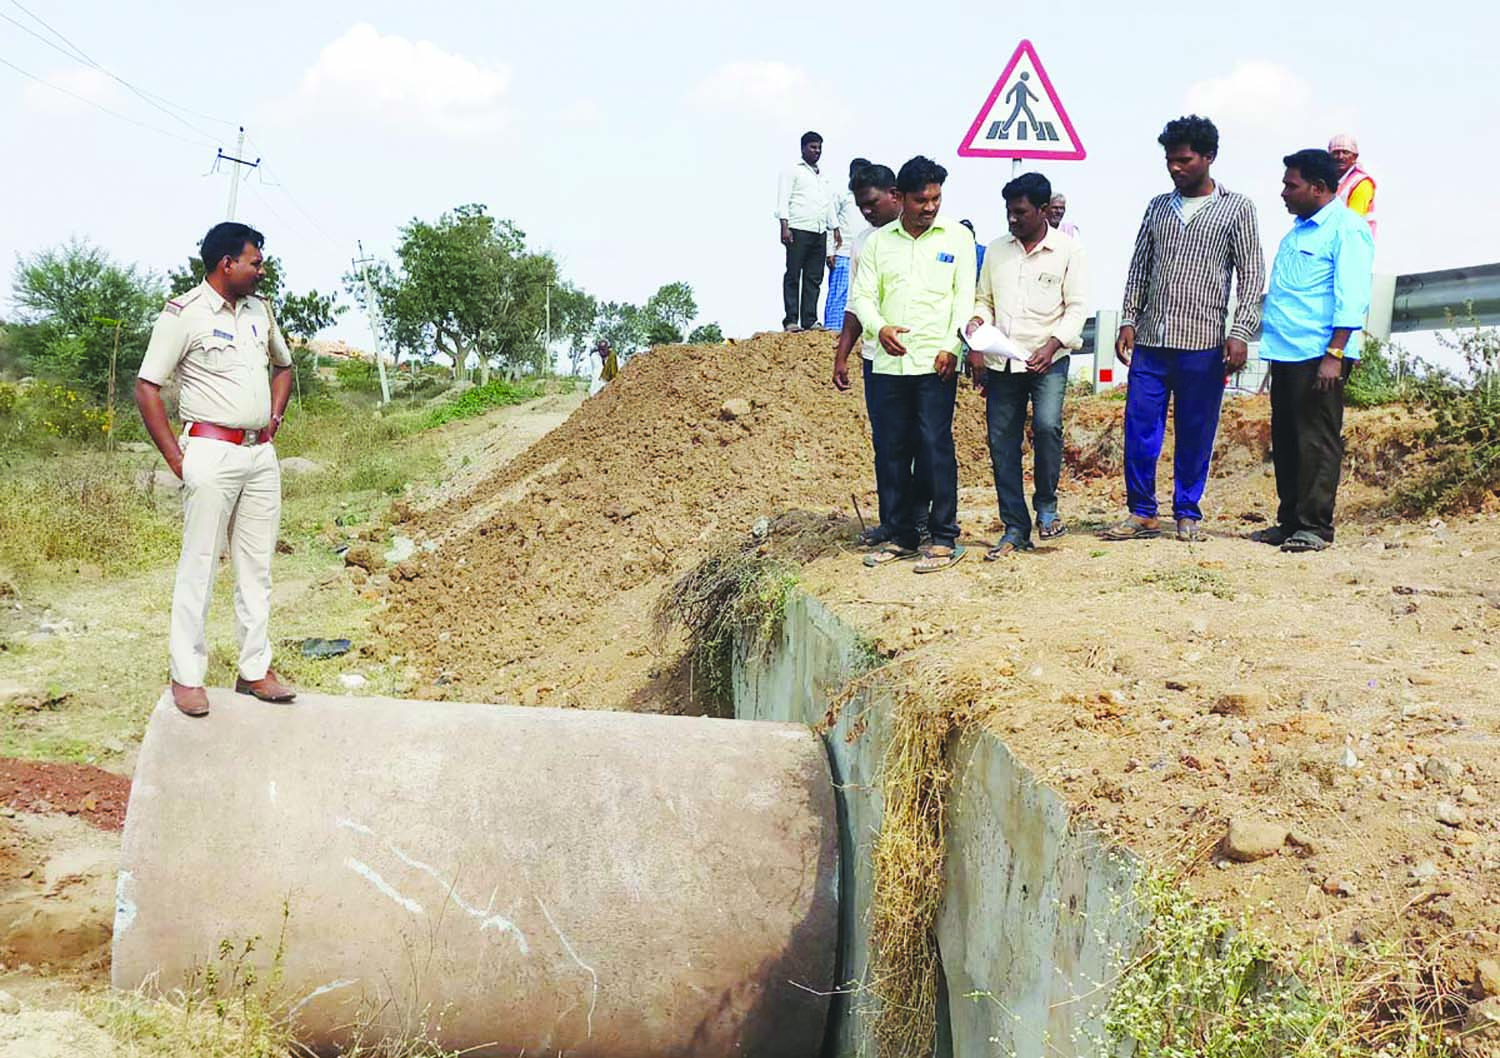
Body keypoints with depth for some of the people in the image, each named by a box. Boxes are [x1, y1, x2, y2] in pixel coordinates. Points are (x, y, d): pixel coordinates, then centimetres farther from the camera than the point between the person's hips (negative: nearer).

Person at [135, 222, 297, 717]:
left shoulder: (259, 309, 11)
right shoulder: (184, 314, -9)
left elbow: (283, 365, 28)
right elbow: (147, 388, -10)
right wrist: (177, 459, -12)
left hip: (261, 454, 7)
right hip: (212, 452, -7)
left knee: (257, 565, 9)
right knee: (199, 566, -2)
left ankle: (255, 669, 17)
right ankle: (187, 676, 6)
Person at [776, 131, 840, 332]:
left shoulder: (823, 178, 25)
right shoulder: (793, 172, 6)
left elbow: (829, 205, 30)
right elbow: (783, 200, -3)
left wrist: (835, 229, 20)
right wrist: (784, 226, -14)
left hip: (820, 232, 6)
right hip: (799, 231, -6)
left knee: (814, 278, 2)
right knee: (793, 276, -6)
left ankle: (809, 320, 3)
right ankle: (791, 320, -8)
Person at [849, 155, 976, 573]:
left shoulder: (957, 237, 4)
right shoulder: (878, 241, 10)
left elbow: (965, 297, 1)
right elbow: (862, 295, 6)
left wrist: (952, 346, -10)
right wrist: (879, 327, -14)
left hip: (936, 364, -3)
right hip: (889, 363, 3)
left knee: (936, 448, -7)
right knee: (893, 451, 6)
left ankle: (945, 539, 0)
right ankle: (901, 536, 16)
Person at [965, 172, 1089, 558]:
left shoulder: (1069, 250, 0)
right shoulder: (997, 250, 12)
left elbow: (1077, 308, -4)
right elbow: (983, 301, 17)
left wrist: (1053, 345, -18)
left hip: (1048, 360, -4)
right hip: (1001, 362, 4)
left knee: (1047, 425, -24)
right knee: (1002, 443, 2)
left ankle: (1046, 506, 0)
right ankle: (1015, 529, 11)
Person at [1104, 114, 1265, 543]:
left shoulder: (1236, 209, 3)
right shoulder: (1158, 207, 14)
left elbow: (1252, 276, 0)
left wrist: (1240, 333, -9)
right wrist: (1128, 321, 6)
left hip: (1203, 345, -4)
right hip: (1150, 342, 4)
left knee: (1196, 435, 2)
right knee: (1139, 428, 1)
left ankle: (1187, 514, 14)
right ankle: (1142, 513, 12)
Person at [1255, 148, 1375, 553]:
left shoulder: (1347, 229, -8)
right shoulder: (1299, 228, 20)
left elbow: (1351, 299, -15)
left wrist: (1334, 355, -20)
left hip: (1319, 355, -9)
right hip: (1286, 353, 9)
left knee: (1317, 440, -5)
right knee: (1285, 440, 11)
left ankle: (1315, 526, -2)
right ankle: (1290, 521, 18)